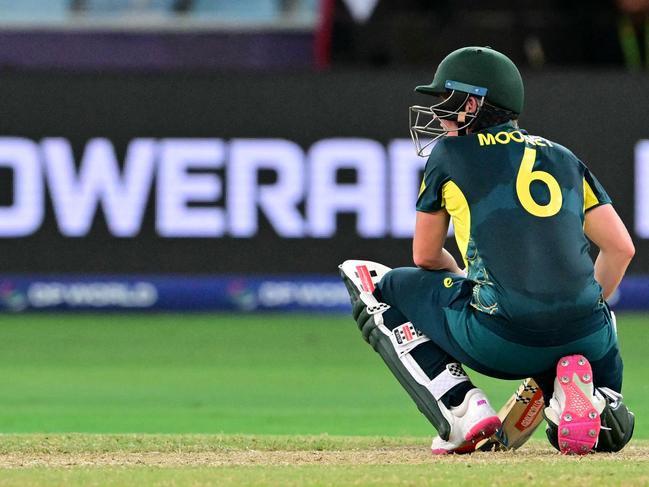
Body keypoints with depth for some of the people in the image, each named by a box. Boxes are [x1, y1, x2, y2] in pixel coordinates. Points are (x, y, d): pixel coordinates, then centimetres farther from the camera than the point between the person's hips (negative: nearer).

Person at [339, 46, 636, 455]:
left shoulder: (450, 154, 12)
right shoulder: (562, 157, 22)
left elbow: (425, 257, 20)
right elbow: (621, 247, 17)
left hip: (501, 341, -4)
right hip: (584, 337, 4)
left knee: (367, 282, 18)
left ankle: (462, 410, 1)